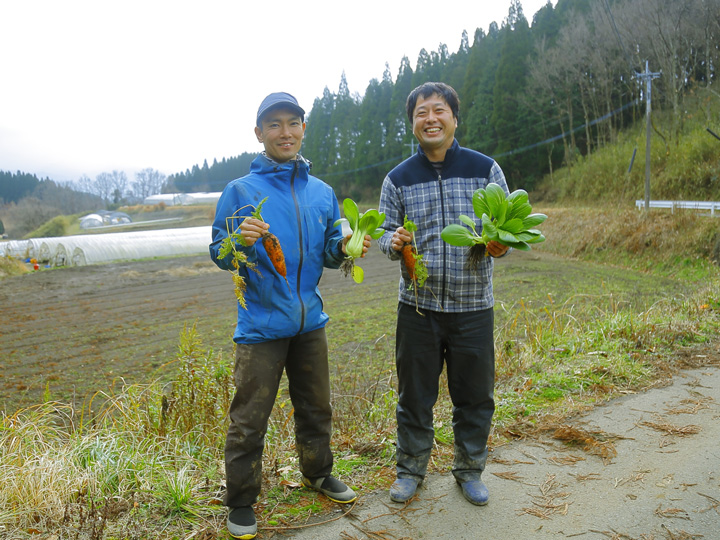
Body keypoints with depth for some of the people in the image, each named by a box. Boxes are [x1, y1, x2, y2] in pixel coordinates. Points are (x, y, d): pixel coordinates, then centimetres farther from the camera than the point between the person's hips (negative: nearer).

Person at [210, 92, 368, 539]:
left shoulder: (322, 193, 8)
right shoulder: (240, 191, -4)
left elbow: (328, 254, 12)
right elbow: (218, 253, -4)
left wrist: (344, 247, -10)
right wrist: (240, 242, -26)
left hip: (310, 322, 5)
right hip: (261, 326, -4)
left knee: (316, 407, 19)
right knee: (250, 418, 2)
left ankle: (318, 473, 42)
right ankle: (241, 500, 22)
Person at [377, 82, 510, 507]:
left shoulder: (486, 169, 1)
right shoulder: (398, 179, 4)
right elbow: (386, 232, 8)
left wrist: (501, 245, -17)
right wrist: (394, 243, -15)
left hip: (473, 306, 0)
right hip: (418, 305, 1)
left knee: (475, 395, 11)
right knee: (415, 393, 10)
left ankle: (470, 469, 33)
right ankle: (411, 468, 31)